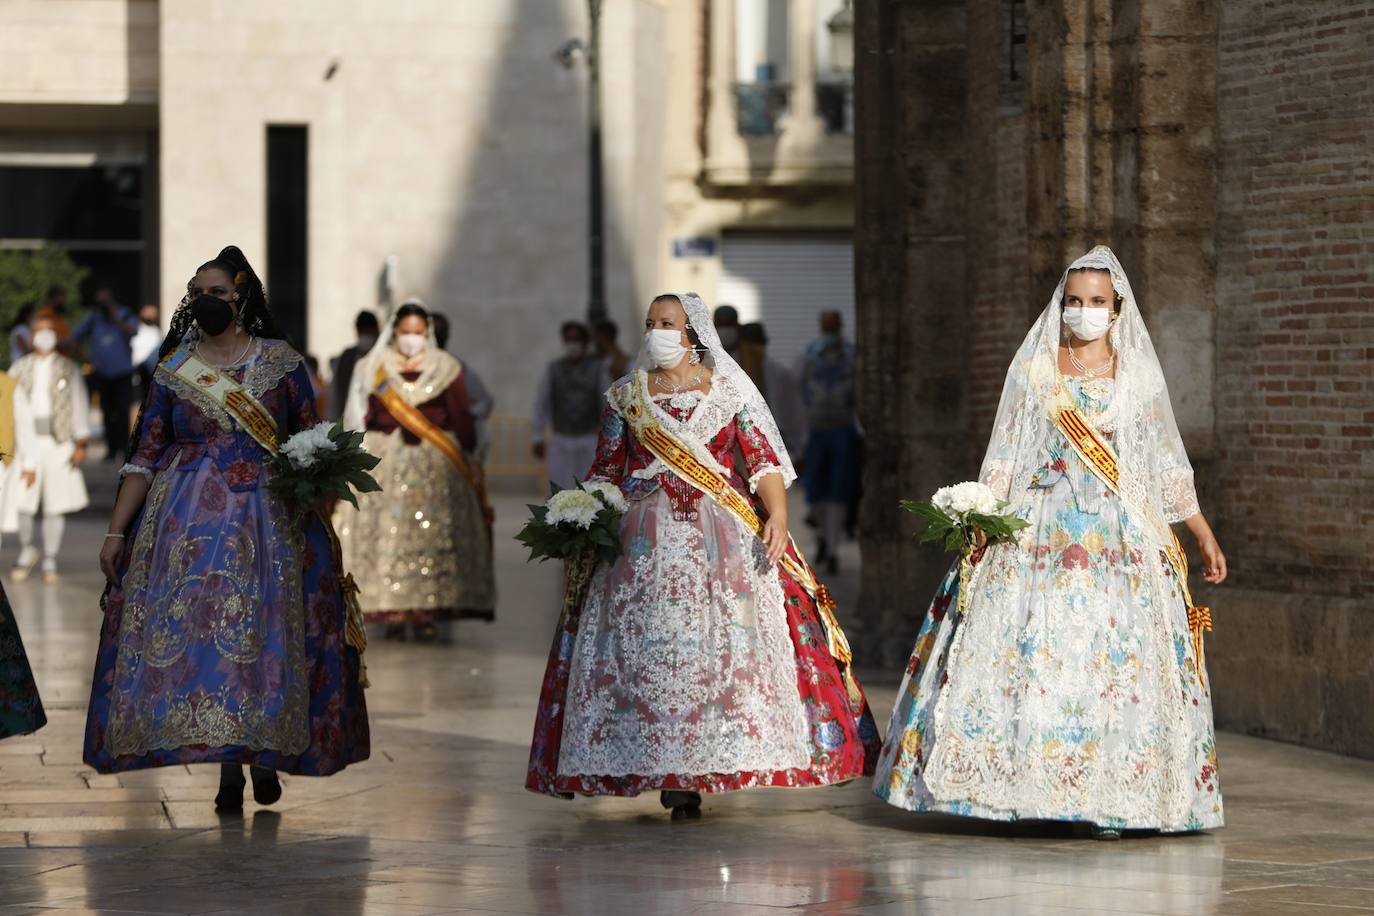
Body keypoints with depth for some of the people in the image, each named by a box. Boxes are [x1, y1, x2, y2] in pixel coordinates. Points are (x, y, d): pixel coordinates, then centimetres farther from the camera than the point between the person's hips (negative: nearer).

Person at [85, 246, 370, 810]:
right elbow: (146, 456, 7)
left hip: (267, 516, -1)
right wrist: (116, 531, 2)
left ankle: (266, 754, 8)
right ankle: (227, 766, 0)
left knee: (263, 630, -7)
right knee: (193, 629, -7)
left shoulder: (281, 362, 6)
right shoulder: (173, 370, 8)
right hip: (187, 517, 1)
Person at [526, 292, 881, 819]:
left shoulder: (729, 392, 7)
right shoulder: (625, 398, 14)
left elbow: (765, 460, -1)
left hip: (722, 538, -1)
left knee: (722, 643, -10)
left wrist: (777, 516, -16)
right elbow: (606, 474, 15)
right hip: (644, 542, 1)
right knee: (649, 645, -6)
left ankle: (696, 770, -5)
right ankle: (667, 773, -3)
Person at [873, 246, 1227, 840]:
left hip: (1118, 540, 0)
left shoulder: (1139, 376, 10)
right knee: (1026, 655, -7)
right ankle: (1019, 789, -3)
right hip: (1037, 535, 0)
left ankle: (1108, 799, -4)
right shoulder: (1034, 368, 8)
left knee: (1115, 665, -7)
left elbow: (1169, 468, 14)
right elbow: (1004, 458, 6)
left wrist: (1205, 537, 13)